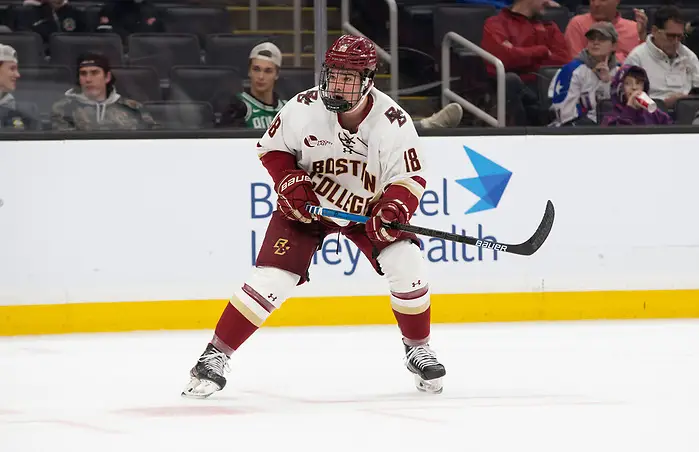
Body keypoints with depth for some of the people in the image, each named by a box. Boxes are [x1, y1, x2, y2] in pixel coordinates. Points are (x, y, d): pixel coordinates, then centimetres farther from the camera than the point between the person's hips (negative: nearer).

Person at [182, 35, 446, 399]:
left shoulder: (392, 121, -21)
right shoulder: (304, 109, -21)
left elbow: (410, 178, -15)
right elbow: (271, 146, -4)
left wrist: (392, 209, -34)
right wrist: (289, 181, -20)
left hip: (367, 207, 1)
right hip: (307, 205, -1)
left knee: (405, 265, -16)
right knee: (271, 278, -14)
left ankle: (418, 349, 7)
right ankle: (215, 355, -5)